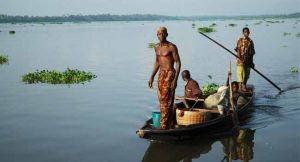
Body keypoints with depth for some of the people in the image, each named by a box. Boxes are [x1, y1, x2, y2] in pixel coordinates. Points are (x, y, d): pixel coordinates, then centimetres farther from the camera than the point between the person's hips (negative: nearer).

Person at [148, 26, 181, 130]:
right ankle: (167, 124, 18)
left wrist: (175, 79, -17)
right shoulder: (156, 47, 12)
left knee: (166, 101, -8)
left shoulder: (172, 47, -9)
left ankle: (164, 125, -3)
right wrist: (152, 77, 19)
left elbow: (178, 62, -10)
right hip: (161, 74, 7)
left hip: (169, 74, -7)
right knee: (162, 100, 9)